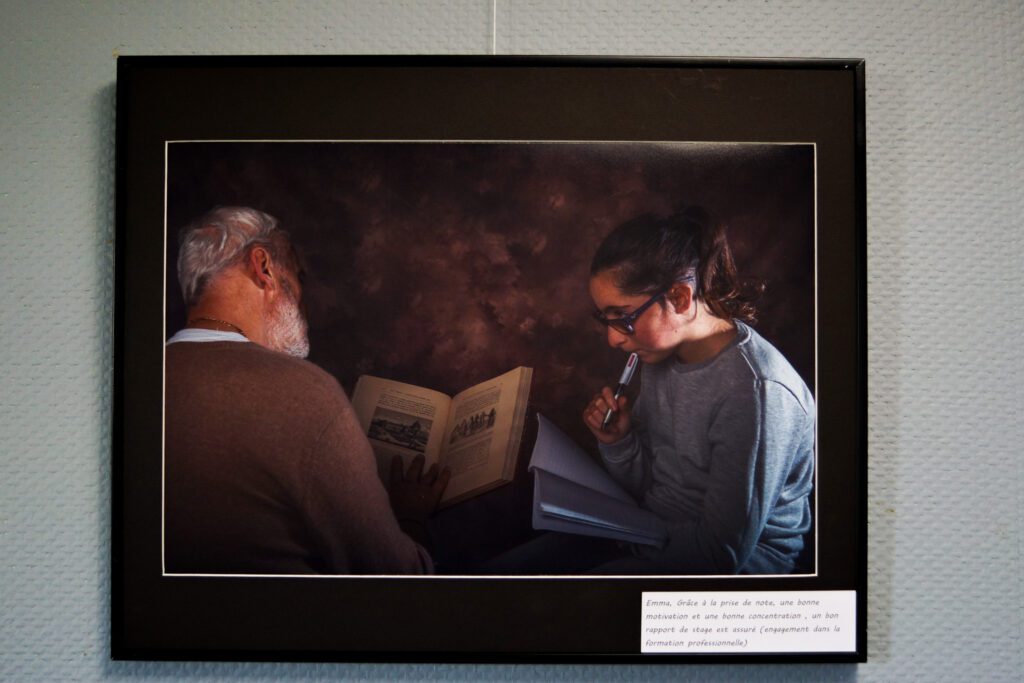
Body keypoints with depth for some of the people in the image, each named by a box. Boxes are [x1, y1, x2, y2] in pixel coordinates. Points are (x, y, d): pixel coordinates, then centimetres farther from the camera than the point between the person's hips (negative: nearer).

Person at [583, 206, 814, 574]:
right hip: (658, 536, 7)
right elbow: (648, 486, 7)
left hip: (741, 561, -7)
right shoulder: (663, 351, -2)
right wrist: (617, 443, -11)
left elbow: (722, 553, -21)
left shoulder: (755, 392, -26)